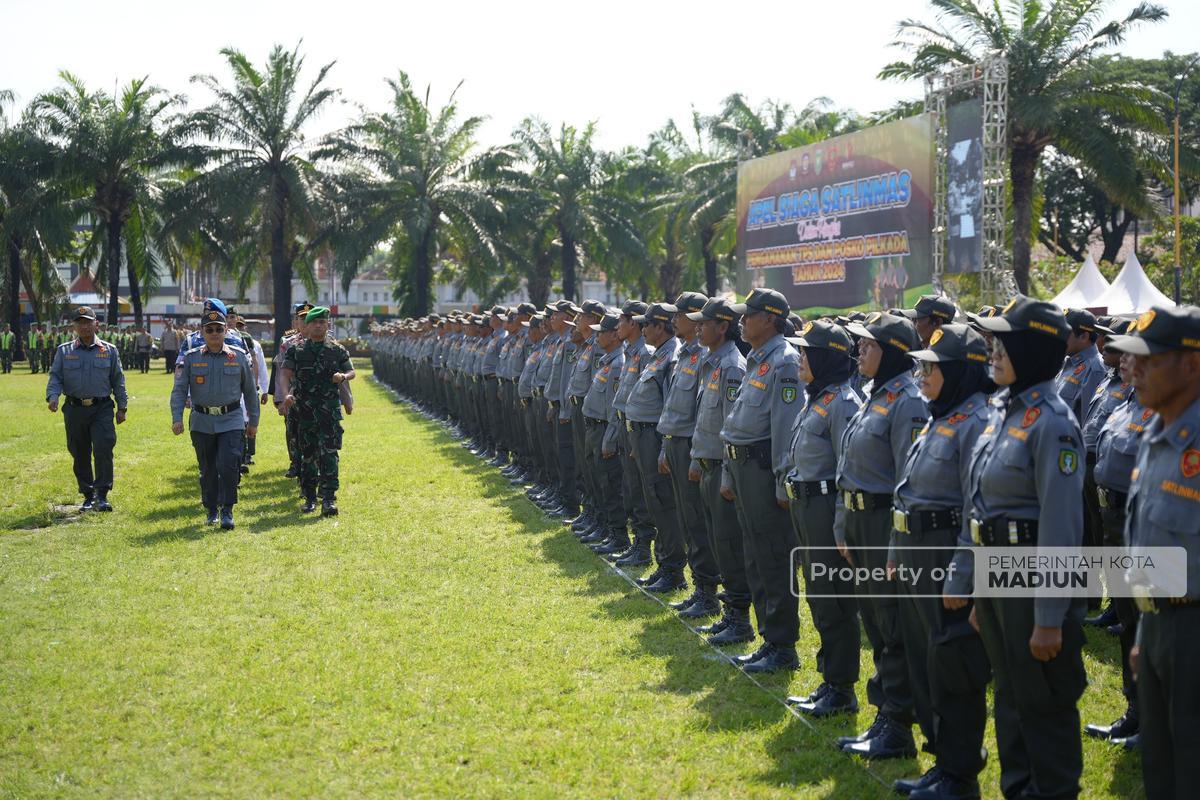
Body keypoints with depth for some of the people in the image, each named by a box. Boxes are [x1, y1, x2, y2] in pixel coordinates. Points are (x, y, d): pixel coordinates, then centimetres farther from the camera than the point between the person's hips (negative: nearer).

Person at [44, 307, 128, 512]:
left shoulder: (109, 350, 7)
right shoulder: (64, 351, 7)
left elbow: (118, 380, 10)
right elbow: (55, 377, 3)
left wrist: (122, 407, 7)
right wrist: (52, 397, -16)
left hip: (102, 409, -2)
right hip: (74, 409, 2)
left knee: (103, 450, -15)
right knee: (80, 455, 7)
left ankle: (102, 495, -9)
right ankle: (88, 496, 19)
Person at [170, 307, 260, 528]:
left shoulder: (239, 358, 2)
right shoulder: (191, 358, 1)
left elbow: (250, 391, 9)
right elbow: (179, 390, -2)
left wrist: (253, 421, 11)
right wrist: (177, 419, -14)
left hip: (231, 421, -1)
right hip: (202, 422, 1)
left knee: (228, 465, -14)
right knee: (208, 470, 9)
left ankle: (227, 511, -3)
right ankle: (212, 510, 24)